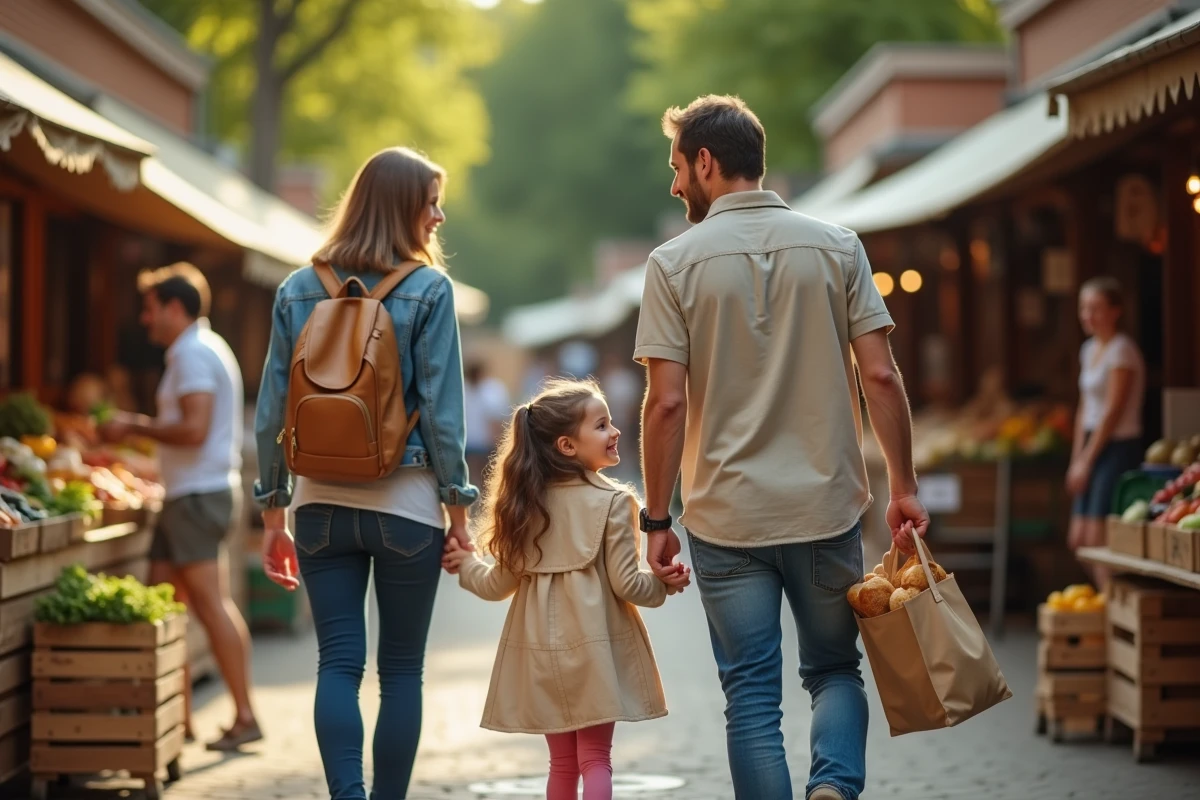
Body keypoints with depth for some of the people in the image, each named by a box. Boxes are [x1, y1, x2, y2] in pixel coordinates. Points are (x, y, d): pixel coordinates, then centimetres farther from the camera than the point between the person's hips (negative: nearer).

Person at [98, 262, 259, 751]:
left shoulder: (194, 353, -13)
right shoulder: (201, 350, 19)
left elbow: (194, 429, -23)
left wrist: (135, 427, -13)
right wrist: (139, 427, 16)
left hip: (199, 495, -11)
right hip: (188, 496, 11)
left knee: (210, 603, -9)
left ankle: (244, 716, -7)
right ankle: (178, 716, 13)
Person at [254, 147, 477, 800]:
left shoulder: (297, 290, 4)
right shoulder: (428, 289, -6)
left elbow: (271, 411, 4)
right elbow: (441, 409, -8)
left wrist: (272, 513, 11)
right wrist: (458, 509, -1)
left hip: (321, 502, 3)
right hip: (405, 502, -3)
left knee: (337, 664, 2)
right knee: (401, 669, 7)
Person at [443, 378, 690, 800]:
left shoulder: (526, 503, 3)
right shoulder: (613, 501, -10)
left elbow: (500, 584, 6)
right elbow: (626, 585, -11)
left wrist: (467, 567, 25)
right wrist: (664, 585, 6)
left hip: (540, 650, 4)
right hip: (593, 647, -4)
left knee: (562, 762, 13)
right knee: (595, 757, 0)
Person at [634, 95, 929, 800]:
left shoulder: (676, 262, -5)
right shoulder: (836, 246, 1)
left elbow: (667, 404, -9)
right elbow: (881, 377, -3)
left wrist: (657, 520, -1)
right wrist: (905, 489, 5)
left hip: (727, 518, -2)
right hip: (826, 509, 2)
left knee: (752, 697, 7)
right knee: (835, 670, 16)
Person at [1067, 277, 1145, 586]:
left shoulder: (1121, 351, -11)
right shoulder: (1089, 349, 15)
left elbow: (1113, 412, -15)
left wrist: (1087, 460, -13)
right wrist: (1076, 459, 12)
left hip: (1119, 447, -9)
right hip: (1094, 447, 9)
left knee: (1098, 539, -12)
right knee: (1079, 539, 6)